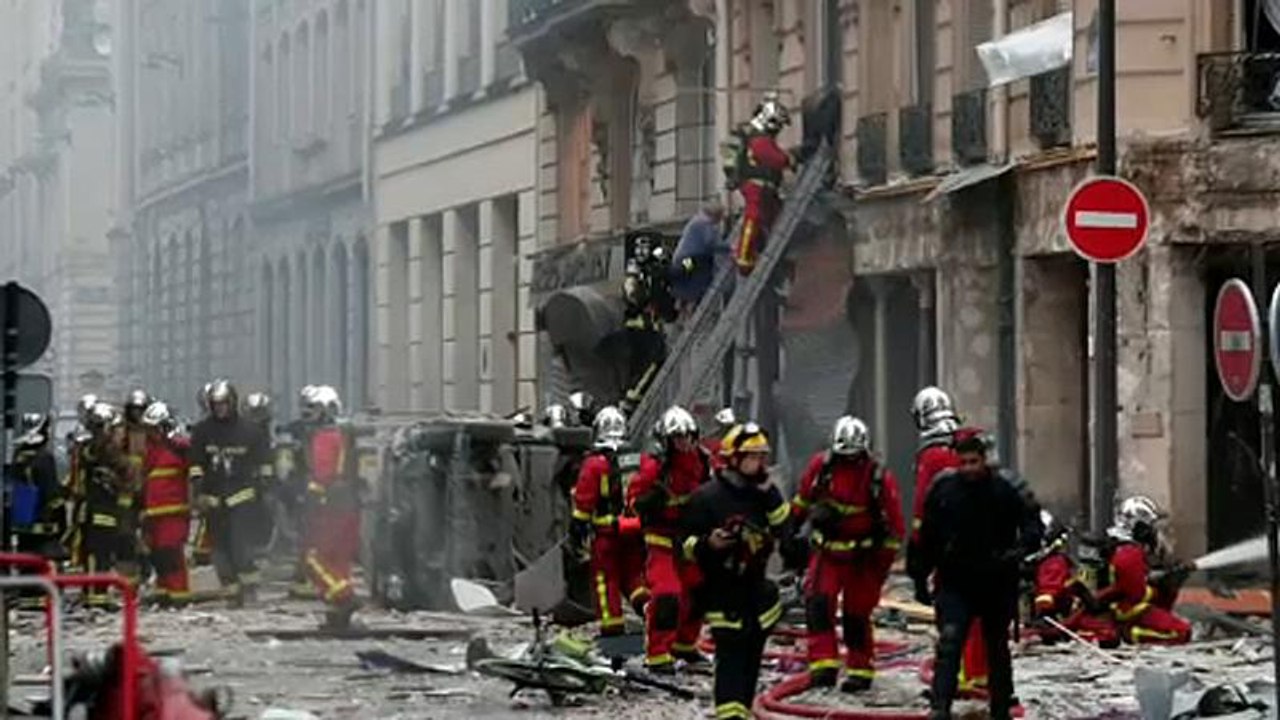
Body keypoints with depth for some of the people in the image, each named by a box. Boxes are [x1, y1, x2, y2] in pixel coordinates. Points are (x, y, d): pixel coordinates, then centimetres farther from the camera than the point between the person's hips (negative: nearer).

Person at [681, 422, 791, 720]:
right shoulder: (707, 497, -10)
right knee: (730, 653, -17)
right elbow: (688, 544, -8)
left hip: (755, 586, 6)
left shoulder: (764, 493, 8)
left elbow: (784, 528, -4)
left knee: (751, 654, 15)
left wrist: (770, 494, -12)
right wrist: (708, 544, -28)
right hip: (721, 588, -6)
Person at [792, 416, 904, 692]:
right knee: (818, 603, -15)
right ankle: (823, 664, -13)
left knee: (857, 614, 5)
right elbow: (802, 500, 10)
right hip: (827, 550, 2)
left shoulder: (880, 478, -14)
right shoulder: (821, 466, -7)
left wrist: (885, 561, -5)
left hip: (862, 557, -2)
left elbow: (894, 524, -6)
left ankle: (861, 671, 20)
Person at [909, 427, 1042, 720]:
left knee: (997, 649, 13)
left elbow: (1032, 522, -4)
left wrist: (1021, 548, -24)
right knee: (949, 641, -17)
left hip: (998, 584, 0)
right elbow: (927, 536, 7)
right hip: (954, 583, 0)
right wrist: (920, 577, 9)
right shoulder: (943, 487, -2)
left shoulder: (1007, 486, -8)